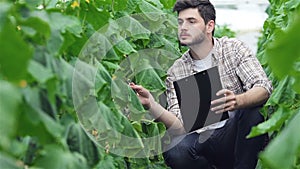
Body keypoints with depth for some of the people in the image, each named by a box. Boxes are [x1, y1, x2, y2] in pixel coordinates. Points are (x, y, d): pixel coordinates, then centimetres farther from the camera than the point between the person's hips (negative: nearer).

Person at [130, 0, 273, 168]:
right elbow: (180, 126, -4)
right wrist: (152, 105, -22)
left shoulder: (233, 48, 2)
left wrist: (237, 102, -34)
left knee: (252, 109, -32)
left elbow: (264, 89, -12)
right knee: (174, 151, -31)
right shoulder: (176, 71, 6)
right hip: (205, 138, 1)